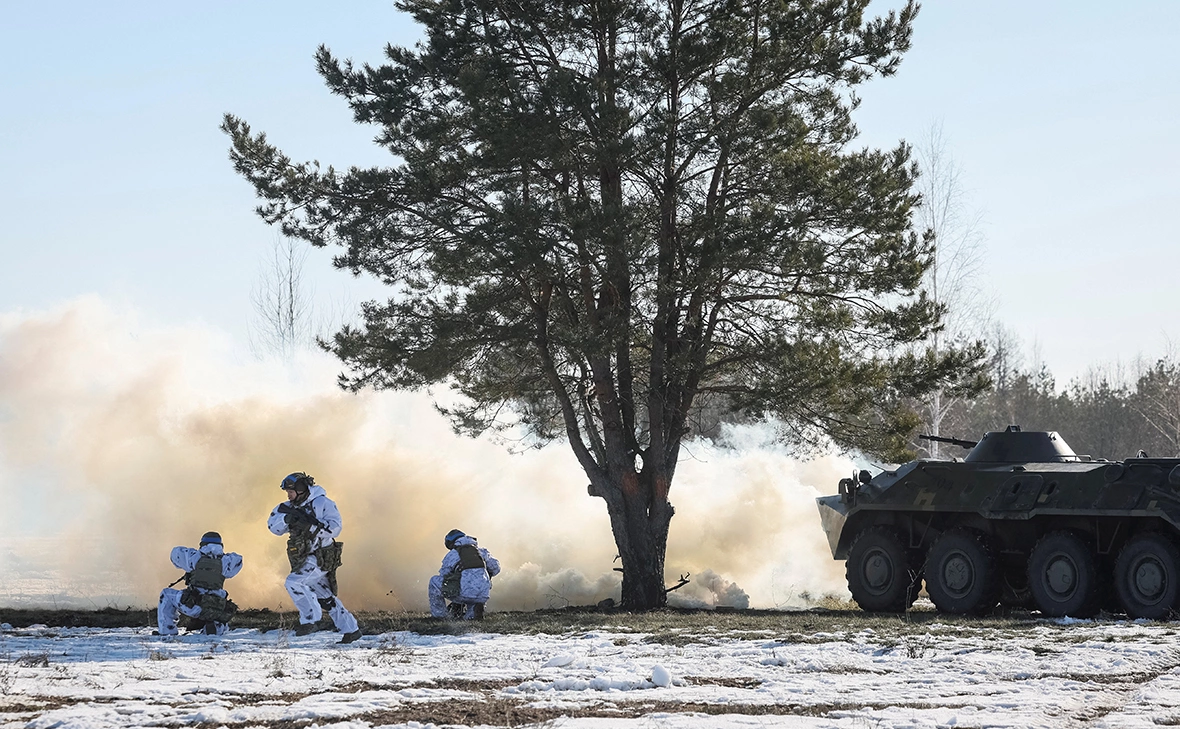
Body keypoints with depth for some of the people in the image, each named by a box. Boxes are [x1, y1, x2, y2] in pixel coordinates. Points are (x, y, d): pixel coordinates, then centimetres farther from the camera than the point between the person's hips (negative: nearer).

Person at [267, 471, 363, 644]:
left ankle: (309, 619, -15)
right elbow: (274, 525, 1)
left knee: (293, 582, -23)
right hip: (305, 560, 9)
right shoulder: (291, 507, 9)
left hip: (321, 558, -9)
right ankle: (351, 629, 22)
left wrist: (310, 523, -29)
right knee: (325, 599, 13)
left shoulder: (322, 503, -12)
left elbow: (335, 527, -22)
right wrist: (287, 518, -20)